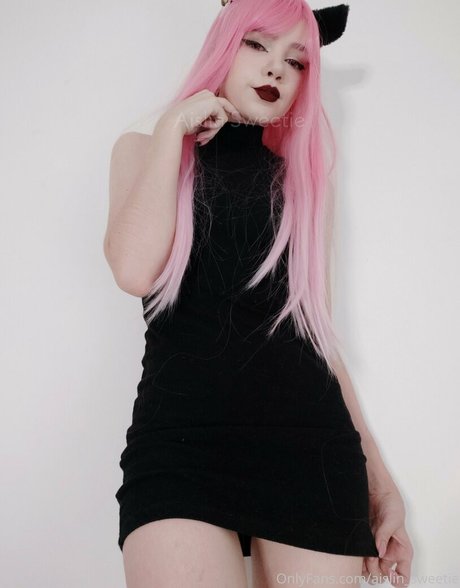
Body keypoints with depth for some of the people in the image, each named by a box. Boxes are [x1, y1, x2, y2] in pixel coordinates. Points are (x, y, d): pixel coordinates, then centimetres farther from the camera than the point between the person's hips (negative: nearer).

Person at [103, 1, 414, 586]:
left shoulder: (303, 177, 16)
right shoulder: (146, 149, 13)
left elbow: (319, 329, 16)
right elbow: (135, 271, -8)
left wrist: (378, 476, 15)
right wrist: (175, 125, -1)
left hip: (312, 443, 3)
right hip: (181, 434, -2)